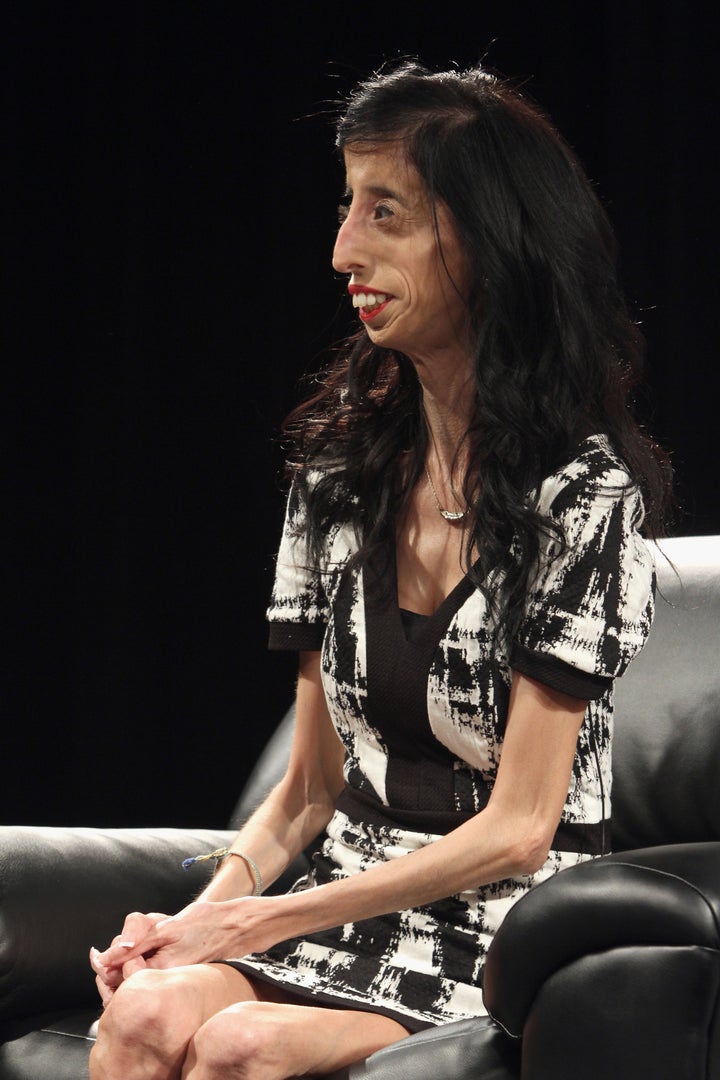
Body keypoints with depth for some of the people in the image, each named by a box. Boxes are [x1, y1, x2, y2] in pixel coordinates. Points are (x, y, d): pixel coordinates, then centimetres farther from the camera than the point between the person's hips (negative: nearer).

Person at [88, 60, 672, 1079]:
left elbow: (516, 831, -11)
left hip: (506, 939, -5)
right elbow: (312, 786, 13)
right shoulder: (340, 469, 9)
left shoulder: (586, 495, -10)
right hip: (350, 912, 5)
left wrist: (263, 922, -13)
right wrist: (205, 911, -6)